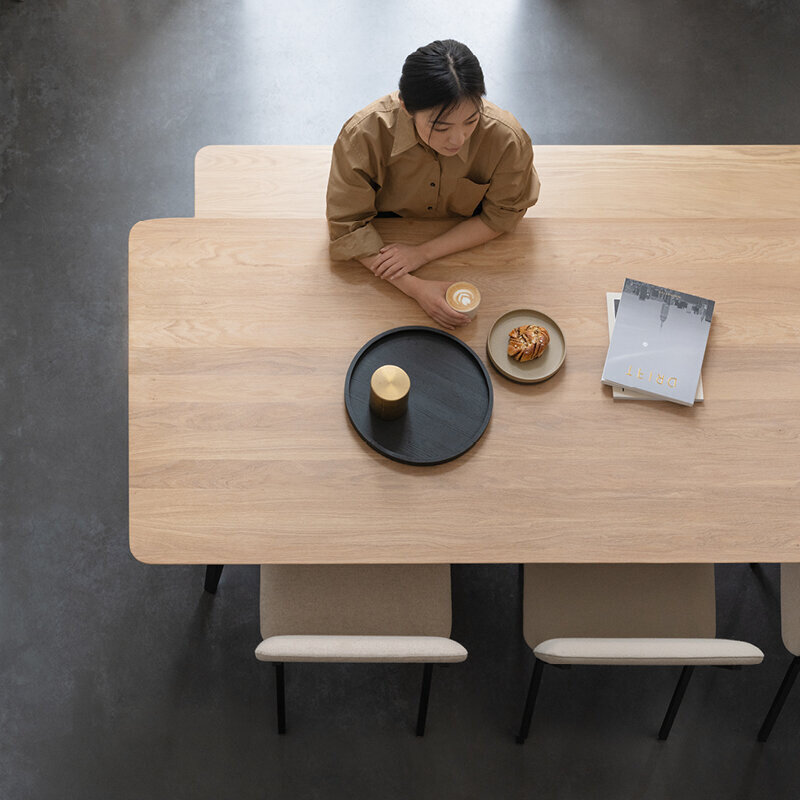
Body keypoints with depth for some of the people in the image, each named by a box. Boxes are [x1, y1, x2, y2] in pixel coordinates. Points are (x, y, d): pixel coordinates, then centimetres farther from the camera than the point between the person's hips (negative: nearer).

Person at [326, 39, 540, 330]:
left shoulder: (507, 139, -29)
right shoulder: (363, 135, -31)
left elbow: (499, 217, -12)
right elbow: (347, 225, -21)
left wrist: (423, 252, -24)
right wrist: (415, 287, -32)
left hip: (467, 243, -1)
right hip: (386, 238, 2)